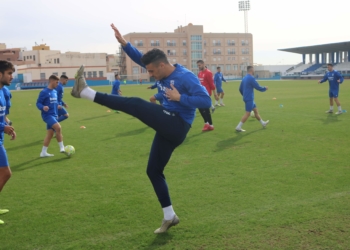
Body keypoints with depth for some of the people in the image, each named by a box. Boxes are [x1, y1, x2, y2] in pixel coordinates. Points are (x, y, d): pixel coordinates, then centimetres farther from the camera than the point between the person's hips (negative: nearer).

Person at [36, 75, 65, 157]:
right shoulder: (44, 92, -10)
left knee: (50, 134, 9)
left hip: (54, 115, 8)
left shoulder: (55, 91, 12)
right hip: (47, 115, -8)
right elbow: (38, 103, -10)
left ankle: (43, 152, 18)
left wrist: (58, 105, 10)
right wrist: (43, 107, -28)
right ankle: (62, 148, -15)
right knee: (58, 128, -25)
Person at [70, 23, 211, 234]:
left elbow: (206, 101, -20)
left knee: (135, 104, -19)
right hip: (168, 127, 10)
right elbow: (141, 58, 15)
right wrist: (124, 43, 2)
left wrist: (180, 98, -22)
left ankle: (85, 92, -13)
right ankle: (170, 217, 18)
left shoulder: (186, 77, -13)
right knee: (153, 171, 11)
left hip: (177, 126, -10)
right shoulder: (163, 73, 11)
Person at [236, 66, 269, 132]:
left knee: (256, 110, 19)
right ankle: (238, 127, -8)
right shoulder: (251, 78, -16)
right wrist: (265, 88, 3)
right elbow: (258, 87, -15)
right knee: (247, 113, -7)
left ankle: (263, 123, 31)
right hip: (249, 99, -10)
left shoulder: (244, 78, 11)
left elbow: (240, 89, 17)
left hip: (246, 98, 10)